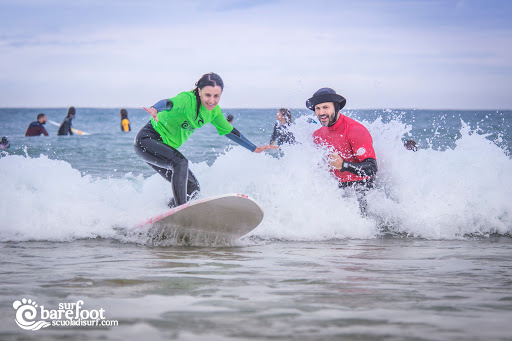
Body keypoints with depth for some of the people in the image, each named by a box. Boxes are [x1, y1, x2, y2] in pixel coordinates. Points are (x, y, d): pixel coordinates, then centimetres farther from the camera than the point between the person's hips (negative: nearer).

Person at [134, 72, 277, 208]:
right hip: (147, 140, -8)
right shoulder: (187, 99, -26)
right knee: (180, 162, -32)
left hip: (164, 148, 8)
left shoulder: (214, 111, -2)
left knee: (192, 188, 4)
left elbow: (230, 131, 13)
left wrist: (255, 149, 15)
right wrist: (155, 110, -69)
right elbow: (169, 103, -46)